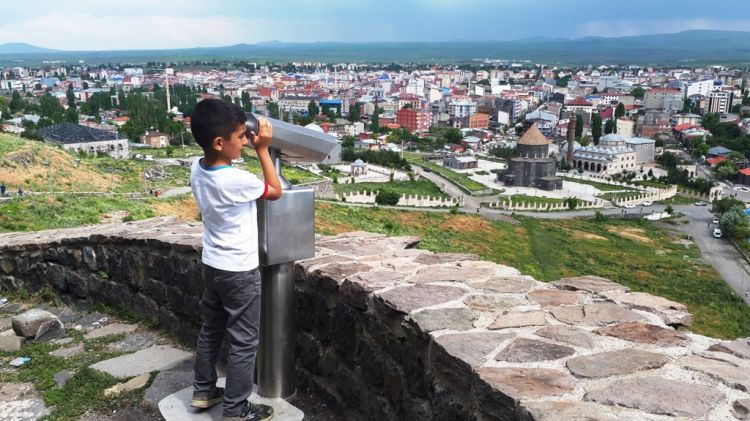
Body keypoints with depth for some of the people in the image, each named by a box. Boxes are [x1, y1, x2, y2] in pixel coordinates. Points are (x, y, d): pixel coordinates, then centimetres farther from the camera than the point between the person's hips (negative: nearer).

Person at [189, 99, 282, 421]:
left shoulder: (197, 170, -4)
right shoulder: (236, 180, -27)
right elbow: (275, 191, -10)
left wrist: (249, 146, 6)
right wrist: (263, 149, -8)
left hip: (211, 265, 8)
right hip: (239, 271, -8)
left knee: (210, 330, 22)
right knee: (243, 342, 6)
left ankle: (203, 391, 37)